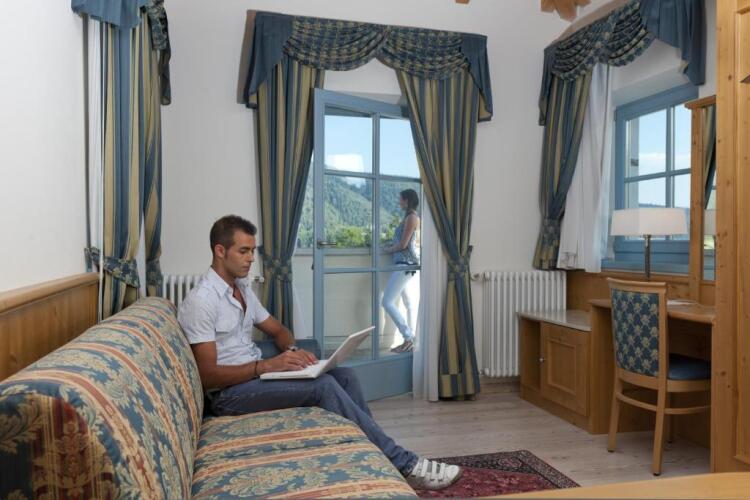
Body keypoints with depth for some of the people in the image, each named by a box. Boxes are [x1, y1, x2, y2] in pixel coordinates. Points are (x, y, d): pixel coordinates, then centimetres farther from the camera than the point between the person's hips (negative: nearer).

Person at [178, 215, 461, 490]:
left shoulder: (242, 289, 10)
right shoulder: (200, 301, -17)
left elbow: (277, 330, 18)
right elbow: (207, 376, -20)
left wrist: (291, 351, -5)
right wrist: (267, 365, -27)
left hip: (257, 373, 9)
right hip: (229, 393, -8)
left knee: (343, 375, -8)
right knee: (324, 386, -26)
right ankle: (403, 465, -19)